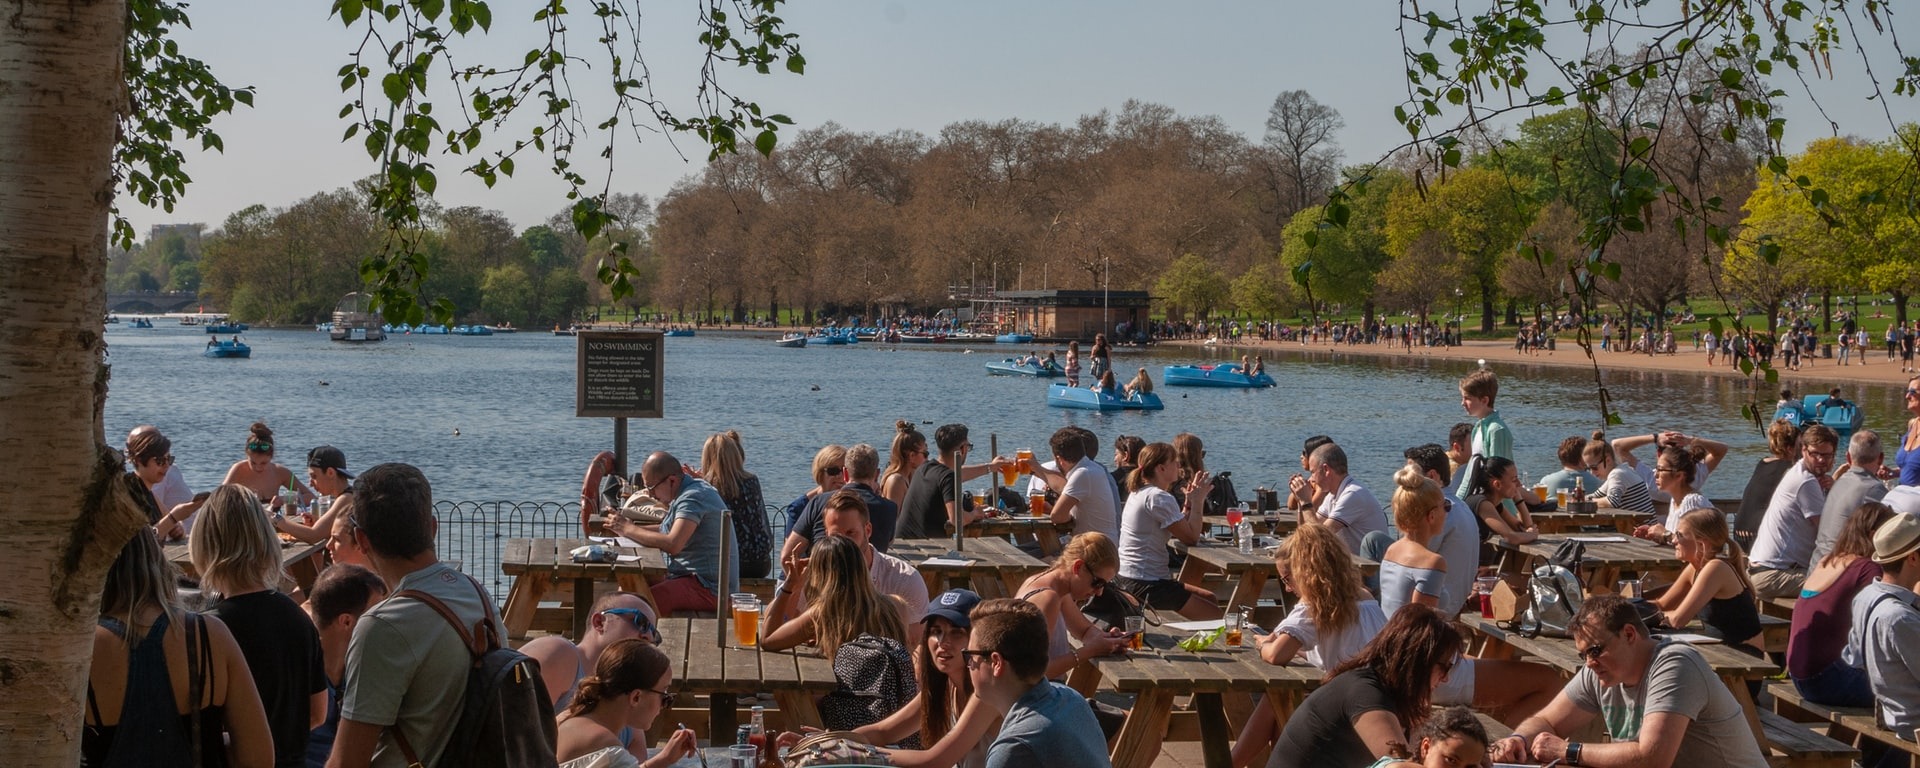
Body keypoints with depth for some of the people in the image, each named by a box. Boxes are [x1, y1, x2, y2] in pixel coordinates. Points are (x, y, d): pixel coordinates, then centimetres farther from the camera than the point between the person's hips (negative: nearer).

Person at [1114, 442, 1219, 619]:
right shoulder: (1159, 498, -17)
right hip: (1147, 586, -11)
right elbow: (1191, 538, -15)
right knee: (1216, 617, -7)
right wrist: (1198, 501, -5)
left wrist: (1189, 502, 11)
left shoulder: (1139, 493, 15)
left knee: (1211, 598, 18)